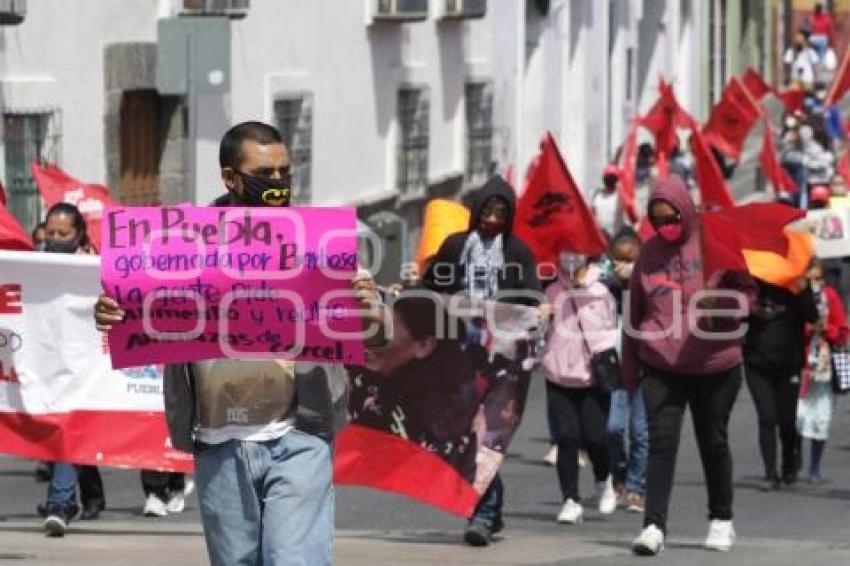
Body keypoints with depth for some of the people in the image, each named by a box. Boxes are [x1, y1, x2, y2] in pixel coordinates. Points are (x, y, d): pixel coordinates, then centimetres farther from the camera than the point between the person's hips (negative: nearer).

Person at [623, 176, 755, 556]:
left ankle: (721, 520, 28)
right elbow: (634, 312, 10)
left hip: (715, 366, -1)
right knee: (661, 443, -10)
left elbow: (745, 292, 0)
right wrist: (630, 367, 11)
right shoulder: (651, 252, 4)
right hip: (661, 367, 1)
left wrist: (718, 303, -22)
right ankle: (654, 525, -14)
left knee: (713, 443, 11)